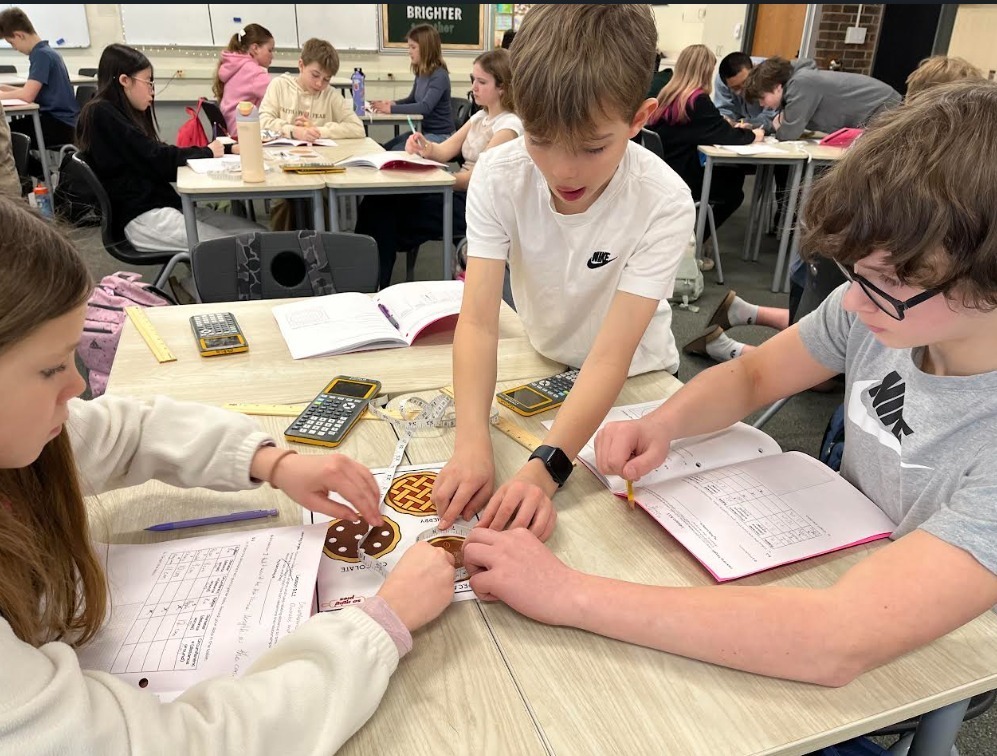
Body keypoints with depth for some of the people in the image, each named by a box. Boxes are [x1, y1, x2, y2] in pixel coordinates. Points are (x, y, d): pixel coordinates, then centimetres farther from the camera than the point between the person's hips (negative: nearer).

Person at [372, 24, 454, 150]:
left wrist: (391, 109, -31)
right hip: (422, 130, 8)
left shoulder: (440, 76, -20)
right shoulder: (421, 74, 6)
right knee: (385, 149, 0)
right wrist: (393, 103, -3)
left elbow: (425, 107, -31)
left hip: (440, 135, -8)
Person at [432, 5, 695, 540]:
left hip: (630, 381, -2)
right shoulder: (499, 176, -22)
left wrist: (544, 467, -46)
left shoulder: (664, 203, -29)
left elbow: (610, 355, -33)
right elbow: (478, 321, -28)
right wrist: (472, 445, -43)